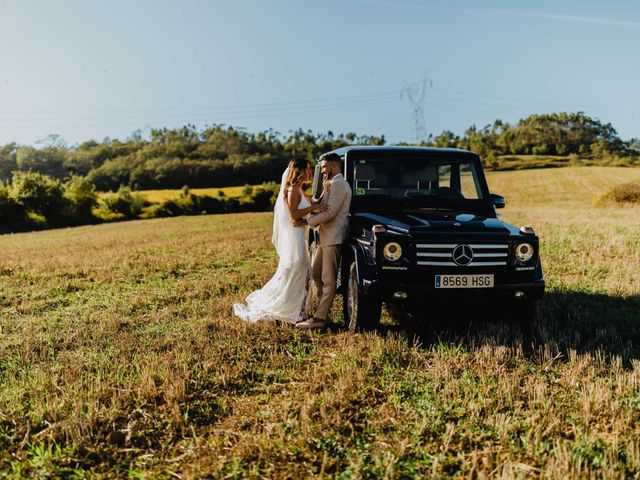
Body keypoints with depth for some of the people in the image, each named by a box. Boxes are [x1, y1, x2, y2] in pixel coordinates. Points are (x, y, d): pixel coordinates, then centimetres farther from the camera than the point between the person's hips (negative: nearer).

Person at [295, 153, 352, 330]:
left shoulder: (338, 184, -12)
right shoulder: (331, 184, 20)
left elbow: (330, 213, -19)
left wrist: (306, 222, -17)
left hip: (334, 237, -11)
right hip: (325, 236, 11)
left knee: (328, 279, -8)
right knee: (316, 273, 15)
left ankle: (320, 319, -5)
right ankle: (322, 311, 21)